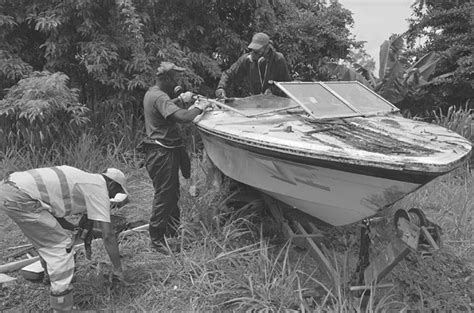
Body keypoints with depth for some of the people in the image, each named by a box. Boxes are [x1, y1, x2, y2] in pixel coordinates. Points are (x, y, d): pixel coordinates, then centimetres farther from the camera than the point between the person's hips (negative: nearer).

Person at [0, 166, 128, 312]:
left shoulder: (85, 180, 22)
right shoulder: (99, 188, -2)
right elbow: (108, 234, -4)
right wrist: (118, 268, 5)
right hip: (18, 197, -9)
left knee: (48, 240, 24)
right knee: (61, 244, -3)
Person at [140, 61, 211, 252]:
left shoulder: (151, 93, 13)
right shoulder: (160, 98, -21)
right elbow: (182, 117, -34)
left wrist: (180, 99, 20)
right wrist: (199, 108, -18)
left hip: (162, 152, 11)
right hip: (162, 153, -11)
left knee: (172, 193, 19)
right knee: (164, 195, -2)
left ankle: (172, 229, 33)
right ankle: (157, 239, 10)